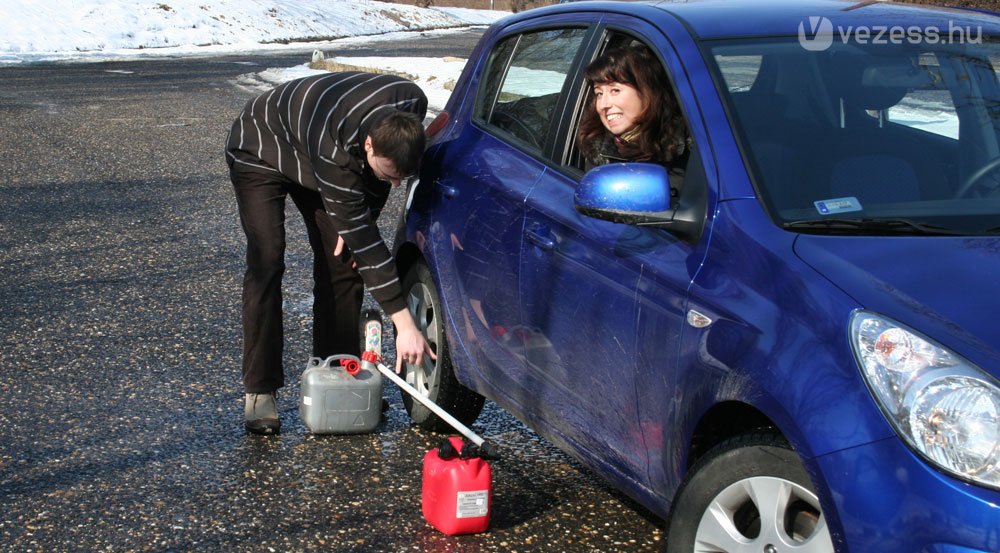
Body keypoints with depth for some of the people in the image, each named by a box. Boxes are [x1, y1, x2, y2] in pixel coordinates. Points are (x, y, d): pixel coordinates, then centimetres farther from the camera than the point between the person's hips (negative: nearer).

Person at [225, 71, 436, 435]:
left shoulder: (412, 105, -28)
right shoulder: (332, 148, -45)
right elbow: (361, 236, -42)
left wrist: (354, 225, -11)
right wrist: (404, 324, -42)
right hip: (260, 152, -6)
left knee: (342, 260, -2)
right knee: (267, 261, -18)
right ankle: (259, 391, -11)